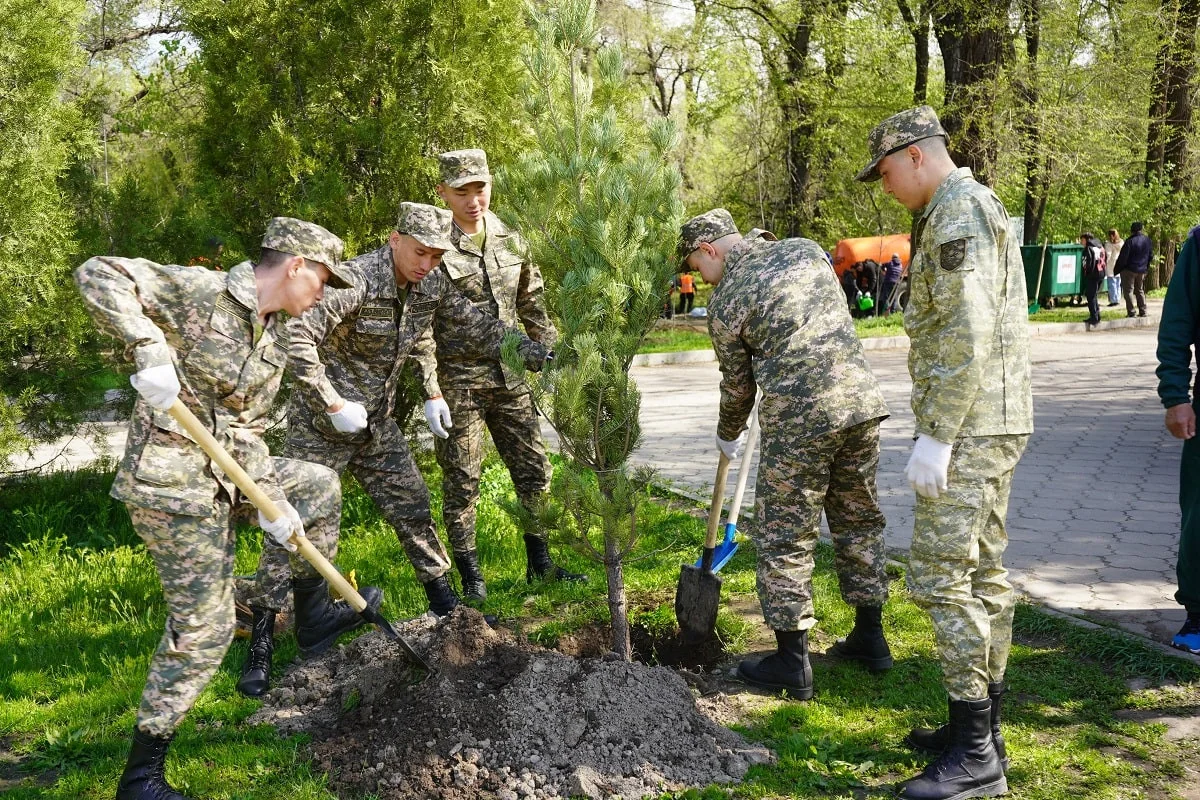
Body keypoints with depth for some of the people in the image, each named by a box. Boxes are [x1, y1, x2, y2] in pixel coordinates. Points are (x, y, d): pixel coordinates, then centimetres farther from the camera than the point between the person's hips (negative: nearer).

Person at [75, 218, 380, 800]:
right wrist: (149, 351, -31)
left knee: (317, 486, 21)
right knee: (203, 625, -4)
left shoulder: (273, 337, 11)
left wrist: (271, 500, 4)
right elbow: (97, 276, -20)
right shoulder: (199, 292, -14)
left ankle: (313, 615, 34)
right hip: (173, 484, -9)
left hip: (227, 476, 9)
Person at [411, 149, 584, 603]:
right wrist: (431, 394, -15)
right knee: (462, 481, 3)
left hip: (509, 377, 5)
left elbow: (533, 309, 16)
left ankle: (539, 563, 25)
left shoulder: (511, 242, 7)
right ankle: (471, 577, 15)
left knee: (533, 469, 10)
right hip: (458, 380, -5)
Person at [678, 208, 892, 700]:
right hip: (861, 399, 6)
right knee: (858, 517, 19)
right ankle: (870, 638, 30)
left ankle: (791, 664, 9)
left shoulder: (725, 302, -2)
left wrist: (728, 437, 24)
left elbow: (738, 385, 7)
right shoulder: (806, 249, 11)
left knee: (786, 535, 4)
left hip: (798, 420, -6)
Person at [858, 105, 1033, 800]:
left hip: (969, 428, -11)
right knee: (984, 572, 13)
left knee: (942, 575, -9)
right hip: (994, 426, 11)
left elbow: (965, 336, -23)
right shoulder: (977, 208, 20)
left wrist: (935, 436, -23)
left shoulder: (957, 214, -14)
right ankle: (983, 731, 22)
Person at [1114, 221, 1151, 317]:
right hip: (1142, 270, 6)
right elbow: (1150, 255, 12)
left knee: (1128, 290, 0)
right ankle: (1142, 311, 15)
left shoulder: (1130, 241, -19)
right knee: (1140, 290, 17)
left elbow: (1123, 258, -16)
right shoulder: (1147, 240, 2)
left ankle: (1131, 312, -5)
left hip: (1129, 269, -6)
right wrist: (1146, 267, 24)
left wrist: (1116, 269, -5)